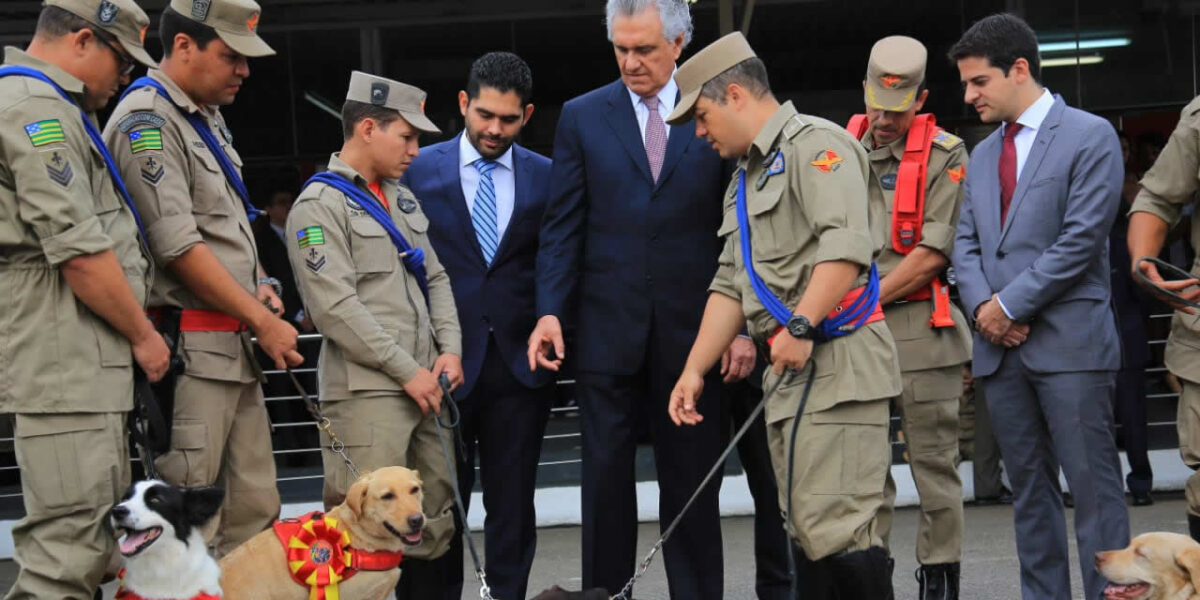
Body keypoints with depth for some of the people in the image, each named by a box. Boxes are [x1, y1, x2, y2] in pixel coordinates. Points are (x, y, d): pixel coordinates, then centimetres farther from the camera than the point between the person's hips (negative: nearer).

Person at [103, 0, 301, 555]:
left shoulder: (208, 118, 17)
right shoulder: (147, 122, -12)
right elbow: (179, 248, -17)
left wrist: (256, 284, 7)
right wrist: (265, 322, -12)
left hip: (234, 344, 10)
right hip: (188, 348, -10)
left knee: (255, 510, 11)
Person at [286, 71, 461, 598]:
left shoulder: (402, 199, 18)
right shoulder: (319, 205, -7)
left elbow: (435, 278, 21)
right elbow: (336, 307, -15)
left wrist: (449, 349, 3)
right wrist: (407, 371, -14)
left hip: (421, 387, 8)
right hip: (365, 390, -8)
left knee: (432, 519, 11)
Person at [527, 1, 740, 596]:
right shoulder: (582, 117, 5)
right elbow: (562, 227, 3)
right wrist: (550, 311, -9)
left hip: (691, 330, 0)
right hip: (608, 329, 1)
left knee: (691, 480, 7)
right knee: (606, 478, 5)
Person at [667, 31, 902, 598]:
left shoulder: (816, 144, -7)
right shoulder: (746, 178, 24)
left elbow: (847, 244, -22)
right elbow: (730, 285, 23)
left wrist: (801, 325, -25)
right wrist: (694, 370, 15)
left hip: (838, 360, -10)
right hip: (790, 371, 10)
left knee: (833, 523, -15)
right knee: (806, 530, 8)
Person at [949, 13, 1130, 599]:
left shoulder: (1090, 136, -4)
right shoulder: (983, 154, 18)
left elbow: (1082, 238, -12)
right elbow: (966, 242, 15)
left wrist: (1010, 305, -12)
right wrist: (983, 306, -4)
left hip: (1068, 342, -6)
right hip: (1001, 347, 7)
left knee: (1093, 487, -6)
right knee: (1029, 489, 9)